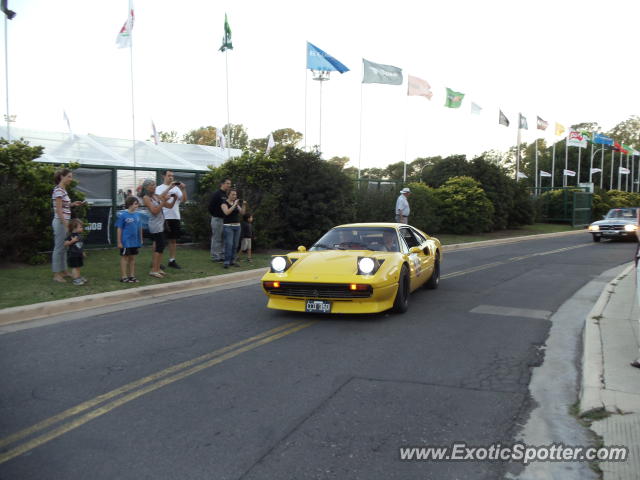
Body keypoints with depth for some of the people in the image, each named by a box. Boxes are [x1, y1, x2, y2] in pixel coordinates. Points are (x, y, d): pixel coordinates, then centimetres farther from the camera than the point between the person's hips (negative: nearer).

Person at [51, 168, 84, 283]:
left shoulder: (63, 190, 13)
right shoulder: (58, 190, -14)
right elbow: (58, 210, -18)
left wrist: (72, 204, 10)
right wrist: (66, 224, -20)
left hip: (64, 222, 9)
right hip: (60, 222, -9)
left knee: (64, 247, 14)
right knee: (59, 248, -4)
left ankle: (63, 271, 23)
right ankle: (56, 274, 2)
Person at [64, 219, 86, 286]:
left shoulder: (79, 235, 9)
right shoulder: (71, 236, -15)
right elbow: (65, 243, -19)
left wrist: (82, 252, 25)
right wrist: (72, 241, -30)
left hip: (79, 254, 8)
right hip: (72, 254, -8)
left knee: (78, 267, 16)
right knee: (75, 267, -6)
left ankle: (78, 277, 27)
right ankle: (76, 279, -4)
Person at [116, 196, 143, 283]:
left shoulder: (137, 215, 2)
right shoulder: (123, 215, -12)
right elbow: (119, 229, -9)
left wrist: (141, 239, 14)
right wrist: (119, 242, -9)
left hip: (135, 241, 5)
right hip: (126, 241, -5)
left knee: (132, 258, 14)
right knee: (124, 258, 6)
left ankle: (132, 275, 24)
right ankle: (124, 277, 14)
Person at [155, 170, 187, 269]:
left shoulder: (176, 188, 12)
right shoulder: (159, 188, 1)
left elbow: (184, 199, 4)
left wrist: (183, 189, -10)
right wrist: (169, 187, -24)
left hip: (175, 217, 5)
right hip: (163, 217, -4)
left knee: (173, 239, 9)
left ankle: (172, 260, 16)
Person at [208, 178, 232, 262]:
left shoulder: (226, 195, 14)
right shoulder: (217, 194, -10)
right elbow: (210, 206, -13)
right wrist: (215, 215, -9)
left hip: (225, 220, 8)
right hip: (217, 219, -8)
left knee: (223, 239, 11)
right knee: (216, 238, -3)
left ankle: (222, 256, 18)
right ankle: (215, 256, 3)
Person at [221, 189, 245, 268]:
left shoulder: (236, 204, 12)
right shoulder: (224, 204, -5)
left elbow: (242, 213, 1)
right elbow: (227, 212, -23)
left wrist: (243, 205, -15)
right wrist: (234, 205, -26)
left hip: (237, 226, 6)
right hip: (228, 226, -6)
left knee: (235, 245, 4)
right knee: (228, 244, -15)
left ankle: (232, 261, 10)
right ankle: (226, 262, -14)